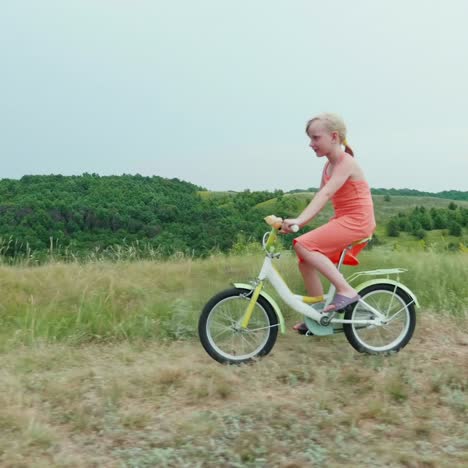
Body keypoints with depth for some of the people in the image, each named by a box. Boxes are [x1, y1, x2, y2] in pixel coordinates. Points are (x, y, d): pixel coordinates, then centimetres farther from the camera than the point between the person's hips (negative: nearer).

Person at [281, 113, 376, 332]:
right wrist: (296, 222, -2)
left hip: (357, 221, -9)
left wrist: (299, 220, -41)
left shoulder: (346, 163, -15)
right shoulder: (329, 166, 13)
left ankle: (346, 290, -18)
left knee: (304, 245, -22)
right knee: (306, 261, 2)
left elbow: (325, 194, -30)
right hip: (342, 220, 9)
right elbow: (320, 197, 8)